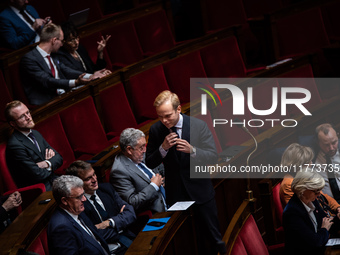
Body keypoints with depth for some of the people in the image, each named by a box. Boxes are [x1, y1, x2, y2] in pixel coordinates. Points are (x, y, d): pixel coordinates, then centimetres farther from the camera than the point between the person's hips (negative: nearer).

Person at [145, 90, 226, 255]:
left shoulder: (198, 126, -12)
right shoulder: (155, 130, -6)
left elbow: (213, 156, -13)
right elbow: (149, 164, -3)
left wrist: (192, 150, -31)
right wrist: (163, 148, -21)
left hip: (200, 192, -2)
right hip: (175, 195, 2)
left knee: (213, 236, 10)